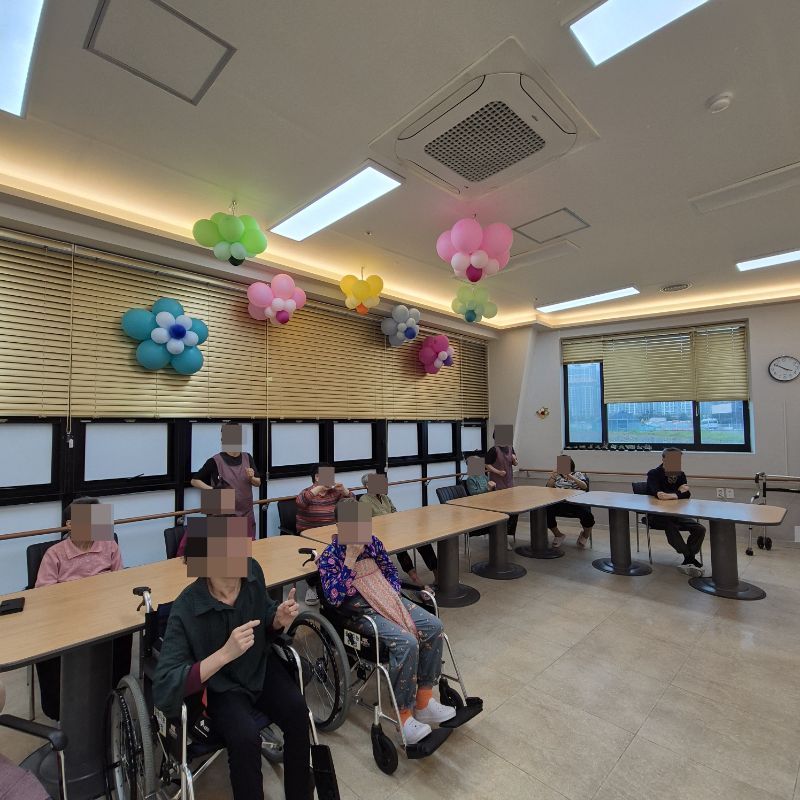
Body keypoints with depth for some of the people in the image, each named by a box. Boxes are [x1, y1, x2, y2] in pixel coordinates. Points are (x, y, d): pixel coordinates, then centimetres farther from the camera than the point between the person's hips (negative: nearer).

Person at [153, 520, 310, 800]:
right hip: (219, 684, -3)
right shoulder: (186, 609, -29)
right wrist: (225, 653, -39)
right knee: (245, 736, -30)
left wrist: (279, 619, -20)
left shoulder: (252, 571, -17)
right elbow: (163, 691, -29)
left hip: (260, 666, 4)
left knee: (297, 711, -19)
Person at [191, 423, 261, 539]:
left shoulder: (247, 458, 3)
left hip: (247, 514, 4)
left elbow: (258, 483, 9)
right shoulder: (215, 461, -9)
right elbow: (194, 481, 0)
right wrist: (212, 489, -13)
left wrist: (251, 478, -12)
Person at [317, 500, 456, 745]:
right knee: (407, 642, -29)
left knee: (434, 626, -11)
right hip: (360, 612, -6)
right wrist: (351, 560, -27)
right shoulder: (329, 556, -12)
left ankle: (424, 701, 2)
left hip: (388, 600, 7)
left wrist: (394, 596, 1)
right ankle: (404, 716, -10)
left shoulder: (372, 542, 3)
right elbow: (333, 597, -23)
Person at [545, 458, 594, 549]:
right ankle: (558, 535, 1)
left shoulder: (578, 474, 17)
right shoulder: (556, 475, 21)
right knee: (546, 511, -30)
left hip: (576, 503, -1)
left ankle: (585, 535, 6)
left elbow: (585, 486, -4)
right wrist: (552, 476, -13)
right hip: (559, 503, 1)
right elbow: (548, 487, 5)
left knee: (587, 515, -33)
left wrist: (571, 477, -19)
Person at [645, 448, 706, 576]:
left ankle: (688, 560, -13)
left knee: (700, 529, -17)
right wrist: (679, 492, -19)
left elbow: (687, 495, -3)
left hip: (676, 514, 6)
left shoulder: (680, 474, 7)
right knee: (671, 527, -35)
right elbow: (658, 495, -25)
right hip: (657, 516, -5)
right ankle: (690, 558, -24)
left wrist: (671, 495, -19)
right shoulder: (653, 474, -9)